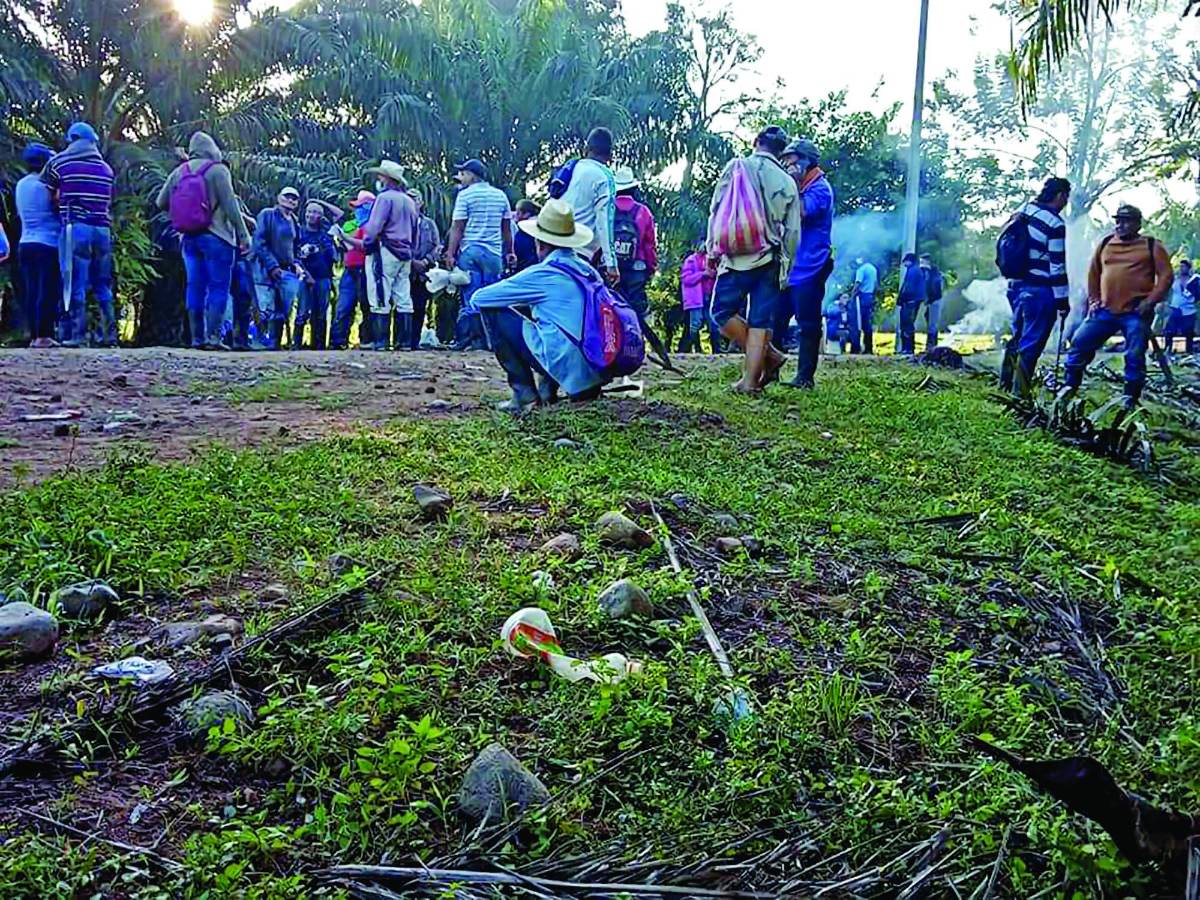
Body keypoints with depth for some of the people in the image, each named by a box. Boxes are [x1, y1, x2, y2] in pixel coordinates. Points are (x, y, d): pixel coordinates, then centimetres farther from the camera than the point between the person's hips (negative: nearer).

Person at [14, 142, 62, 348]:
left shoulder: (20, 185, 13)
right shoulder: (46, 184, -8)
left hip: (25, 244, 7)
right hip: (48, 244, -7)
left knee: (31, 292, 7)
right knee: (48, 291, -5)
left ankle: (34, 336, 7)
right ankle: (43, 336, -9)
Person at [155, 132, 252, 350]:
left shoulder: (178, 172, 10)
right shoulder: (217, 170, -7)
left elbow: (161, 202, 12)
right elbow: (230, 204, -12)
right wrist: (243, 233, -8)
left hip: (189, 238, 6)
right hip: (216, 237, -5)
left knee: (195, 287, 8)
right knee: (218, 287, -3)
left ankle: (197, 337, 7)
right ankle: (212, 336, -10)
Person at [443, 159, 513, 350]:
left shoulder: (465, 195, -2)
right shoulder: (500, 195, 11)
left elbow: (457, 228, -6)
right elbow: (507, 227, 14)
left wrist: (450, 253, -4)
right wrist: (509, 252, 20)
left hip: (470, 250, -3)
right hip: (494, 253, 3)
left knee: (471, 299, -2)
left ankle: (469, 340, -2)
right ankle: (489, 340, 4)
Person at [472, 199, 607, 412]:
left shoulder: (542, 274, -7)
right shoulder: (589, 270, 11)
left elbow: (479, 298, 1)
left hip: (567, 367, -7)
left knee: (494, 311, 4)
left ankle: (525, 395, 5)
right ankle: (547, 389, 18)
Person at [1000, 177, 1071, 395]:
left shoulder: (1022, 212, 7)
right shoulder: (1055, 224, -15)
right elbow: (1057, 267, -15)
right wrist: (1063, 301, -10)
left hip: (1016, 286, 7)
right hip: (1040, 292, -7)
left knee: (1018, 337, 20)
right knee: (1030, 345, -1)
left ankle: (1004, 385, 17)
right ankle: (1019, 394, -1)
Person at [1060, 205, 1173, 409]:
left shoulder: (1152, 246, 2)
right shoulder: (1105, 244, 12)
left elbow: (1166, 276, -2)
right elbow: (1093, 273, 19)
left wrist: (1150, 301, -12)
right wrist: (1093, 300, 11)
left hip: (1136, 313, -3)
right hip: (1105, 311, 4)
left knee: (1135, 357, -3)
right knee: (1080, 342, -3)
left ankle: (1131, 399, 6)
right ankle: (1070, 386, 9)